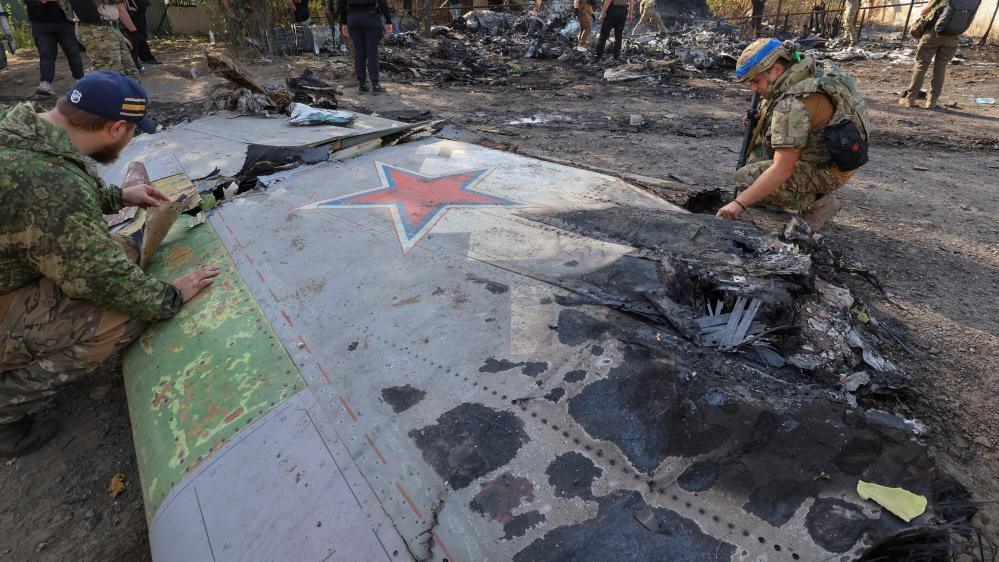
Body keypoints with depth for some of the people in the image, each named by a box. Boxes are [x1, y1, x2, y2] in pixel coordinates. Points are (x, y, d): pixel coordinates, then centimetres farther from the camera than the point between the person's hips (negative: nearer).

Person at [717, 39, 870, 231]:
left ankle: (819, 201, -3)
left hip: (826, 170, -10)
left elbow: (782, 170, -32)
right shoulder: (812, 69, -1)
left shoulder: (793, 104, -29)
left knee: (746, 178, -20)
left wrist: (740, 203, -30)